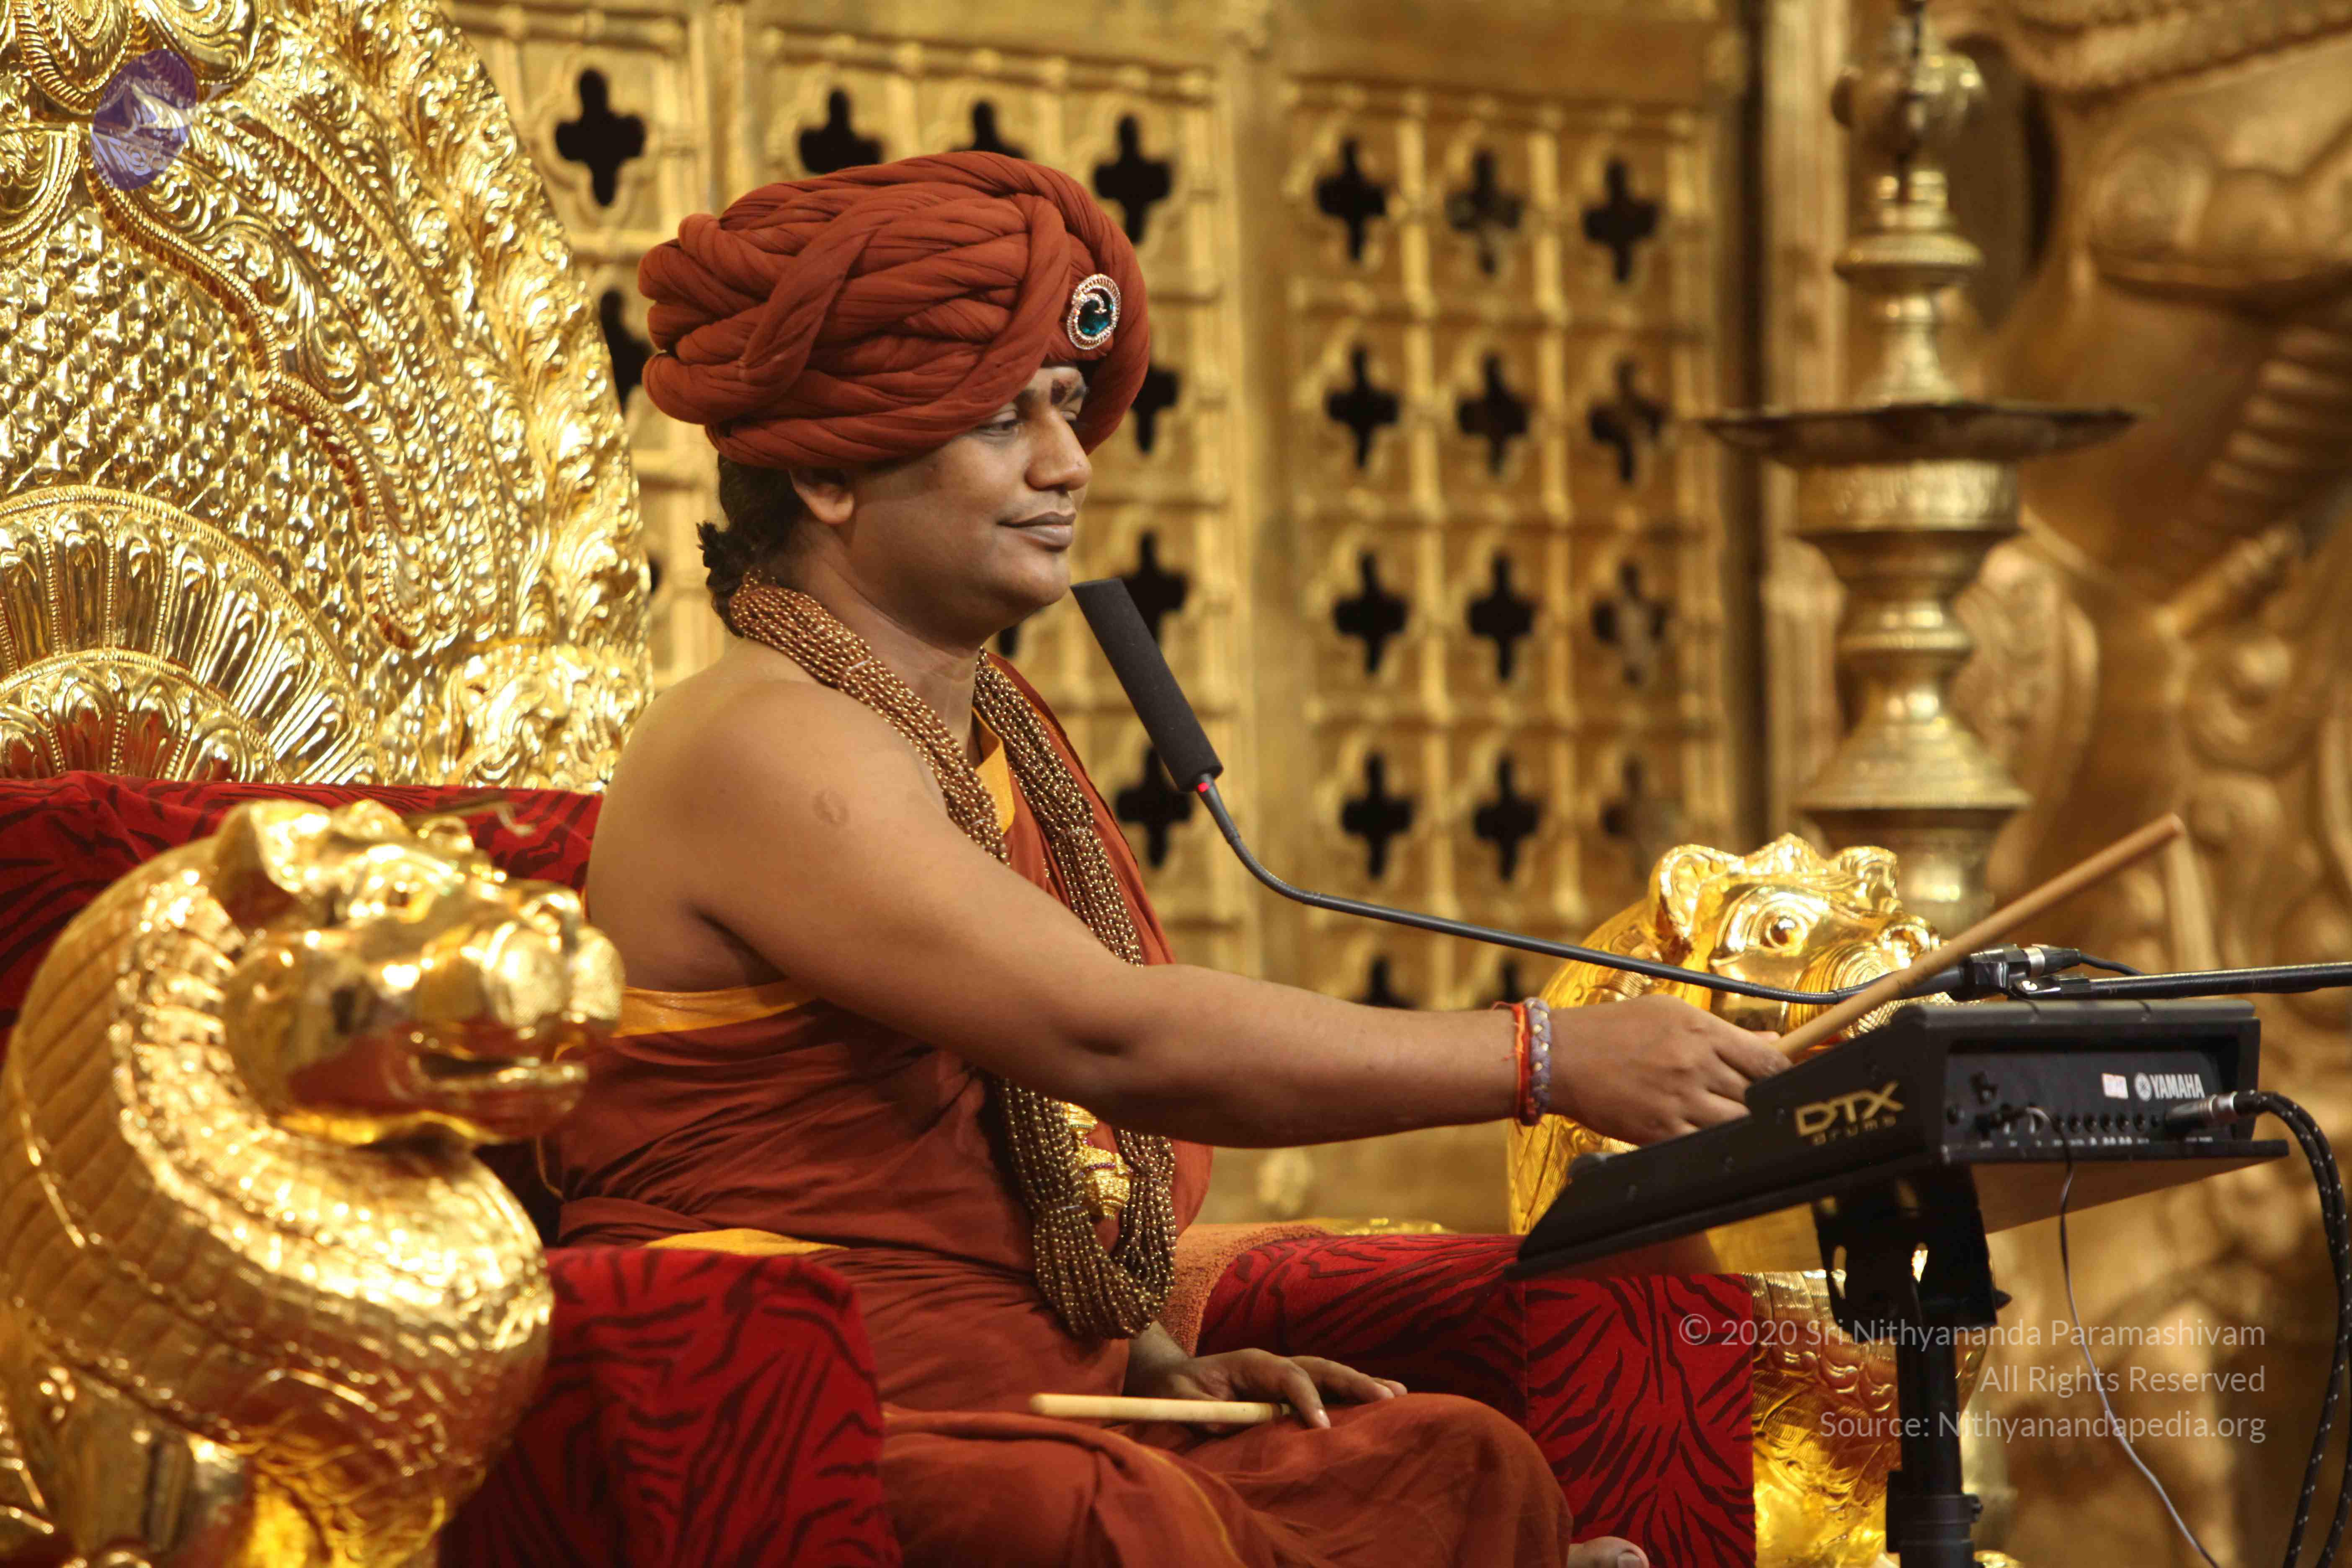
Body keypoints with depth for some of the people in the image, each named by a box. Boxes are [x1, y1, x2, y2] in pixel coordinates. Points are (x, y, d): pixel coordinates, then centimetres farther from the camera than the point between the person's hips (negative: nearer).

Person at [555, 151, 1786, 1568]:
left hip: (1034, 1425, 8)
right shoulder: (767, 749, -13)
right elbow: (1112, 1038, -24)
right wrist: (1546, 1062, -25)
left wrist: (1163, 1366, 7)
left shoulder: (1003, 736, 18)